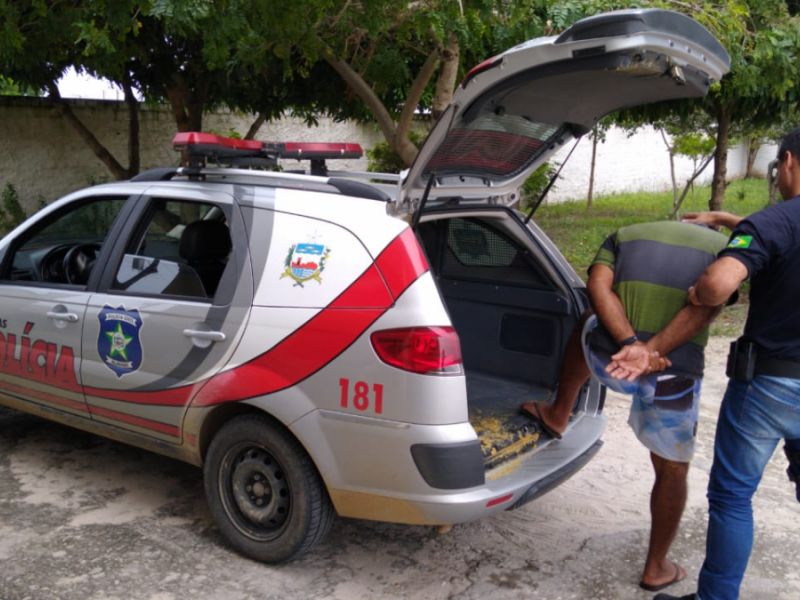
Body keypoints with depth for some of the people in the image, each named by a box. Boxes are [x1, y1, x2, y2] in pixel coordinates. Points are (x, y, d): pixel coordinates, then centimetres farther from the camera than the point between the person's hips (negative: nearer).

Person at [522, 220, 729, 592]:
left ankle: (557, 416, 48)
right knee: (672, 472, 21)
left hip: (607, 359, 1)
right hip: (674, 375, -1)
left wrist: (630, 346, -13)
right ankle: (656, 568, 35)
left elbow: (597, 286, -2)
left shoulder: (626, 235, 19)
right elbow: (704, 308, -7)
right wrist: (651, 353, -16)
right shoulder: (722, 248, 15)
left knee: (586, 334, 39)